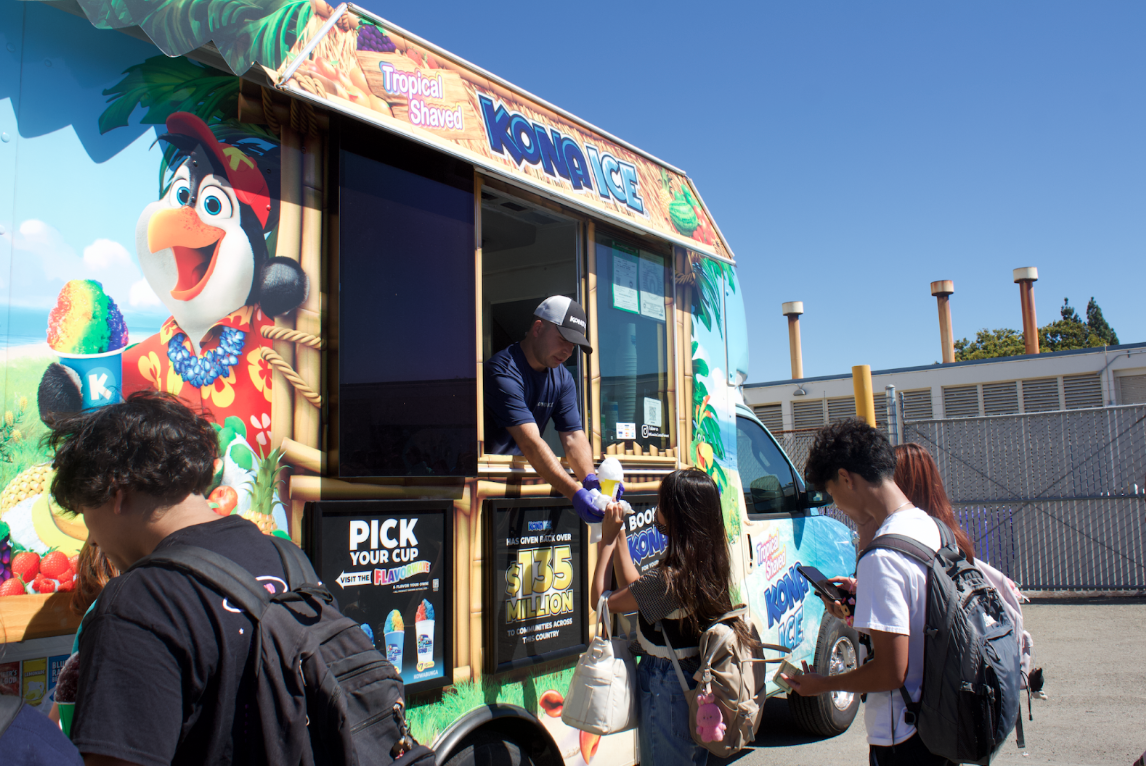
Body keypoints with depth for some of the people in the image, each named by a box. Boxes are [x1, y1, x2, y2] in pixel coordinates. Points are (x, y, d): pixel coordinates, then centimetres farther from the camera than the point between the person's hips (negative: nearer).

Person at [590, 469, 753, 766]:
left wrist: (607, 539, -9)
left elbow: (602, 600, -16)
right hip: (696, 683, 8)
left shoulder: (668, 578, -27)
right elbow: (635, 590, 7)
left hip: (664, 684, -8)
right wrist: (619, 535, 6)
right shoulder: (709, 564, -2)